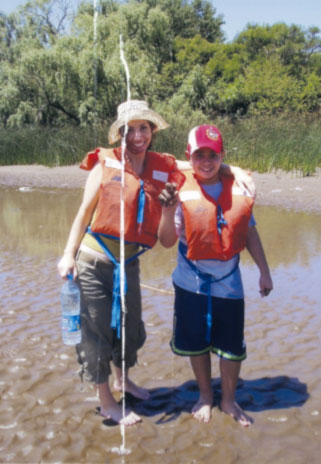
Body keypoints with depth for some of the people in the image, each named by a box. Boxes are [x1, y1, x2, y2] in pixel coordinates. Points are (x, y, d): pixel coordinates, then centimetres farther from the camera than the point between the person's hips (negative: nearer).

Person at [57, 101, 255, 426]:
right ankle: (106, 402, 24)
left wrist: (233, 171, -9)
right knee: (96, 330, 6)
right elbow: (85, 212, -5)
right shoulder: (105, 163, -9)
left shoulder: (162, 166, 0)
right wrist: (69, 254, -8)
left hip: (128, 262, 4)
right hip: (92, 260, -4)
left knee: (130, 326, 19)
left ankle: (121, 379, 47)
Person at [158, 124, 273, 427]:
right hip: (192, 283, -1)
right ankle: (205, 396, 38)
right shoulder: (181, 192, -10)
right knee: (196, 343, 14)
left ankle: (228, 400, 33)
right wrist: (168, 211, -30)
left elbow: (249, 231, 5)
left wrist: (264, 272, 7)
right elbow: (167, 241, -12)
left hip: (228, 282, 1)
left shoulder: (238, 189, -4)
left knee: (232, 346, 9)